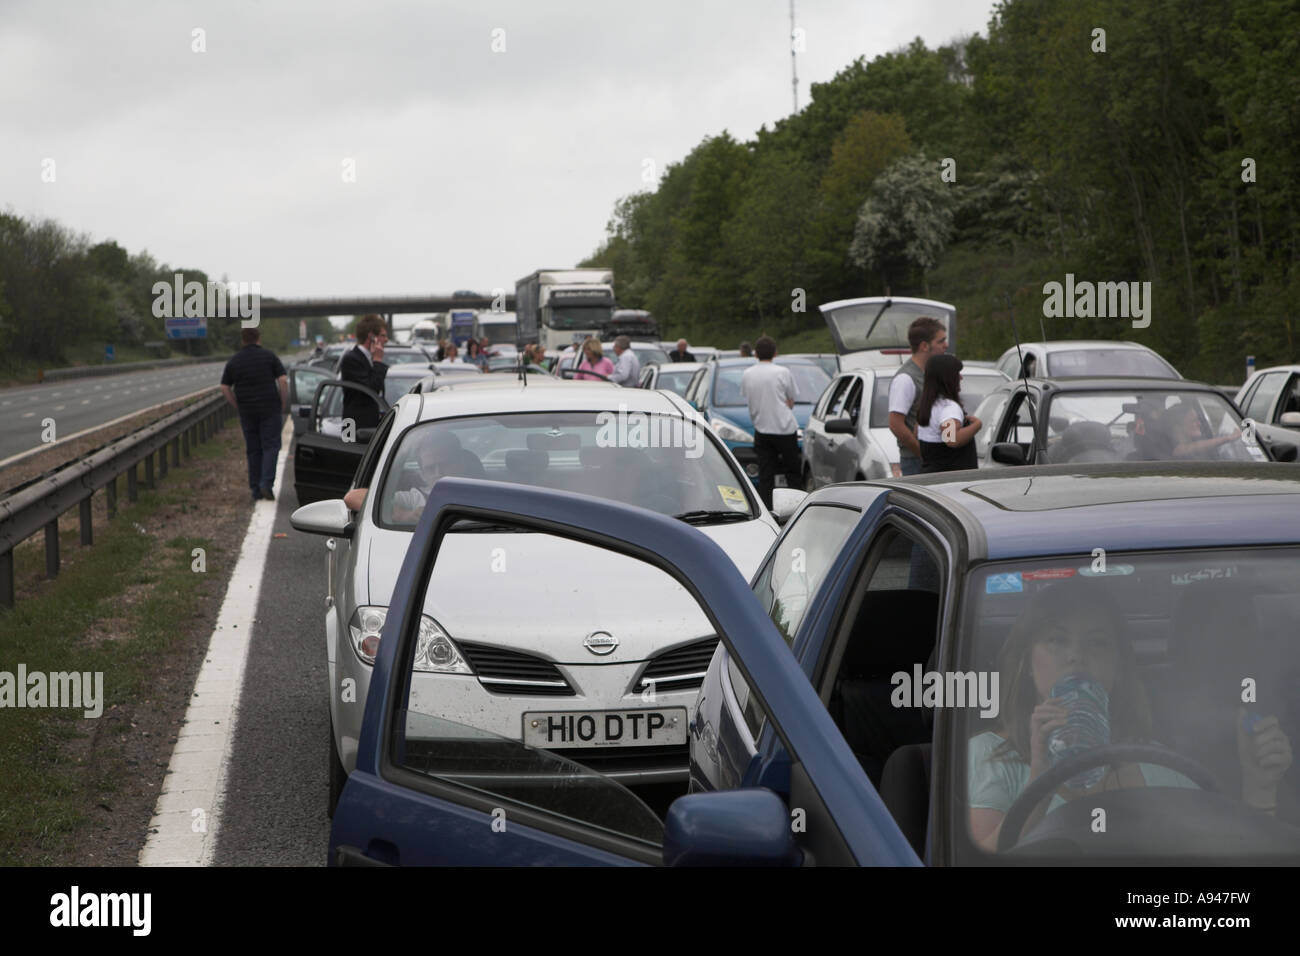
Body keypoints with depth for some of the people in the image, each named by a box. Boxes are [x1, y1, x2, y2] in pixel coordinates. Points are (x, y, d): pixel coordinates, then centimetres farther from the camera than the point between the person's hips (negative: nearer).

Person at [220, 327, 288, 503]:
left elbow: (225, 388, 5)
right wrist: (284, 403, 2)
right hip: (270, 409, -3)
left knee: (253, 449, 9)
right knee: (270, 445, 0)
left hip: (247, 411, 3)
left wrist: (238, 405, 13)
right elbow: (283, 380, -8)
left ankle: (256, 489, 9)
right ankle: (266, 483, -17)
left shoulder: (234, 361, 6)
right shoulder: (269, 356, -2)